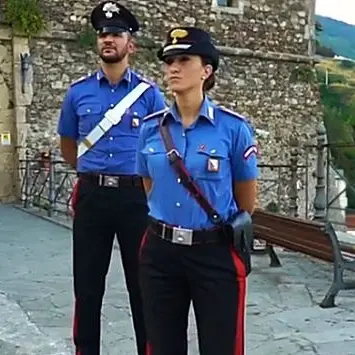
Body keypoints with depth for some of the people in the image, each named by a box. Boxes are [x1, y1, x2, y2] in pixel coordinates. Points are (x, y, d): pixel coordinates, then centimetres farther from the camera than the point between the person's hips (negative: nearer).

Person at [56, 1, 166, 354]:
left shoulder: (149, 93, 0)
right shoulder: (78, 92, 6)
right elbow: (67, 145, 18)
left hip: (136, 196, -2)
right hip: (91, 196, 2)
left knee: (142, 284, 9)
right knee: (87, 286, 10)